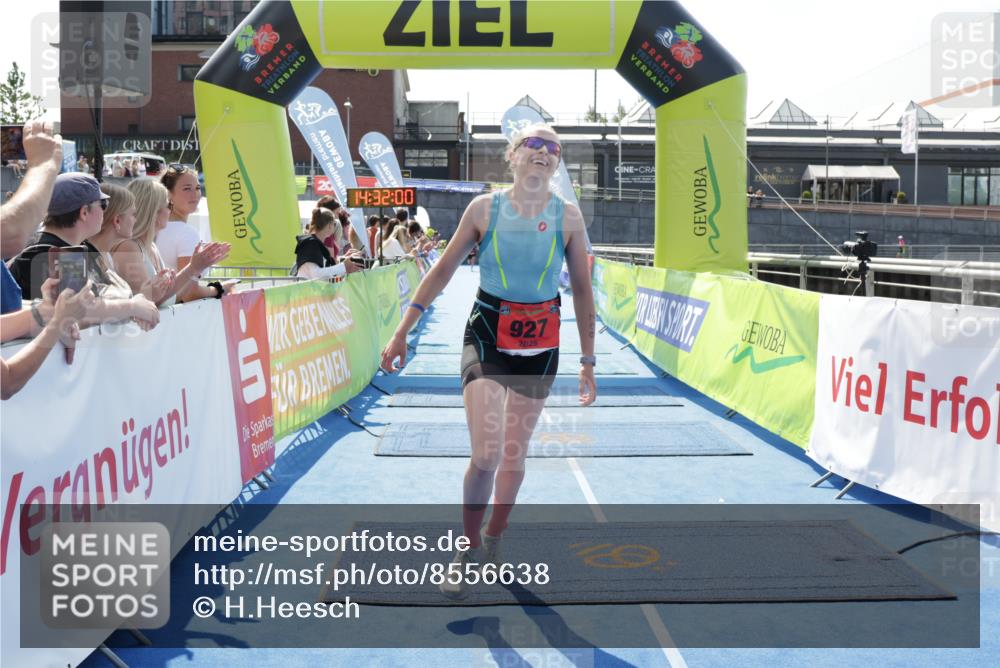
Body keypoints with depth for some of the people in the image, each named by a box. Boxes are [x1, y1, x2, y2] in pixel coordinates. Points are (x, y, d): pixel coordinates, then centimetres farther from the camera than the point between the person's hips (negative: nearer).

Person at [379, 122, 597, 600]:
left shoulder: (568, 217, -3)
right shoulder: (485, 209, -4)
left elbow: (582, 290, 4)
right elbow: (442, 271, 1)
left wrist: (587, 360, 4)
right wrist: (402, 333, -2)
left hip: (540, 343, 2)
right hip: (486, 333, -2)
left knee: (514, 455, 11)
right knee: (486, 454, -14)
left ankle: (493, 544, 33)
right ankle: (468, 551, 9)